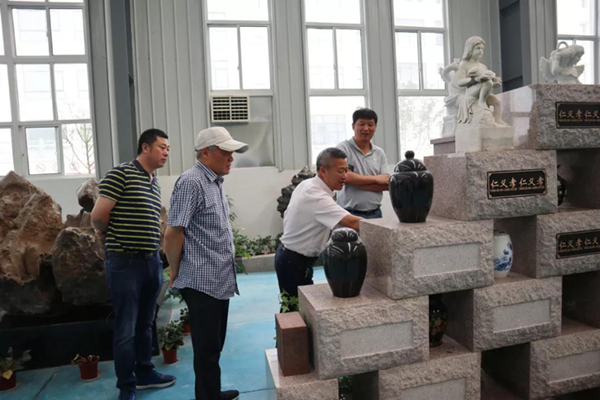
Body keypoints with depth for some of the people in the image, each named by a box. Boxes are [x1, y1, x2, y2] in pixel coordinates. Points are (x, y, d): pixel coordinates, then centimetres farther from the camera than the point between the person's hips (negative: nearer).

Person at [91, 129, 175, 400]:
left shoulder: (154, 182, 13)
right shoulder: (120, 173, -12)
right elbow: (98, 217, -13)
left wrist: (157, 256, 13)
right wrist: (113, 238, 4)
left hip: (151, 261, 8)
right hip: (125, 262, -7)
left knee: (145, 324, 18)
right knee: (126, 329, 4)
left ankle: (144, 374, 34)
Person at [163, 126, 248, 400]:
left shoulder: (215, 182, 12)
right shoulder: (191, 182, -17)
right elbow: (173, 234, -19)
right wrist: (175, 272, -7)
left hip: (219, 281, 9)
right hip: (202, 282, -9)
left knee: (214, 345, 21)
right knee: (207, 349, 5)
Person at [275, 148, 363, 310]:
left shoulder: (306, 184, 2)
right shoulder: (318, 197, -28)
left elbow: (287, 216, 12)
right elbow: (353, 222, -37)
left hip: (289, 256, 9)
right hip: (295, 262, -9)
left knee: (293, 308, 14)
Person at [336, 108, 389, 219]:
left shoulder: (380, 153, 10)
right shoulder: (343, 148, -2)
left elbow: (387, 184, 2)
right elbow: (345, 177, -14)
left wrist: (356, 180, -10)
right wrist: (376, 179, -4)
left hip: (375, 213, 4)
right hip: (350, 214, -4)